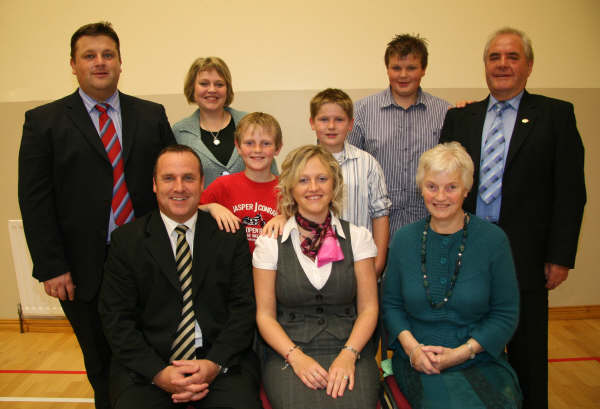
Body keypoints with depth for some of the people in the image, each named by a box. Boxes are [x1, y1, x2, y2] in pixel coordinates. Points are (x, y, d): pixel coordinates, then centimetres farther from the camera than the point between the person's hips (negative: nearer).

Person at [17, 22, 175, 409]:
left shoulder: (152, 115, 7)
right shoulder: (44, 121, 2)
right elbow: (34, 199, -3)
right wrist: (51, 267, -8)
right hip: (85, 270, -1)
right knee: (102, 365, 14)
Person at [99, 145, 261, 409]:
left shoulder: (230, 237, 4)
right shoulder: (125, 240, 3)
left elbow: (243, 307, 1)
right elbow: (116, 317, -1)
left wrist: (215, 364, -13)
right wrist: (158, 372, -12)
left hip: (220, 360, 0)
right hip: (147, 365, 0)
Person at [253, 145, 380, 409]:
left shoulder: (357, 237, 5)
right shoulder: (270, 242, 2)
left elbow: (368, 308, 4)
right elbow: (265, 315, 2)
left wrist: (348, 355, -12)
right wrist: (296, 356, -13)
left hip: (349, 350, 1)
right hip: (288, 352, 0)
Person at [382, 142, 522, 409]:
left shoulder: (493, 239, -4)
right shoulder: (403, 239, 2)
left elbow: (506, 313, -1)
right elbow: (390, 304, 8)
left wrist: (462, 352, -11)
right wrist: (411, 346, -8)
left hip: (481, 360, 1)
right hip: (417, 363, 0)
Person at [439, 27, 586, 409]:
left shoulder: (556, 114, 1)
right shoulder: (459, 117, 9)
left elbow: (570, 191, -3)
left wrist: (560, 256, -7)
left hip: (525, 258, -2)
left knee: (528, 356, 12)